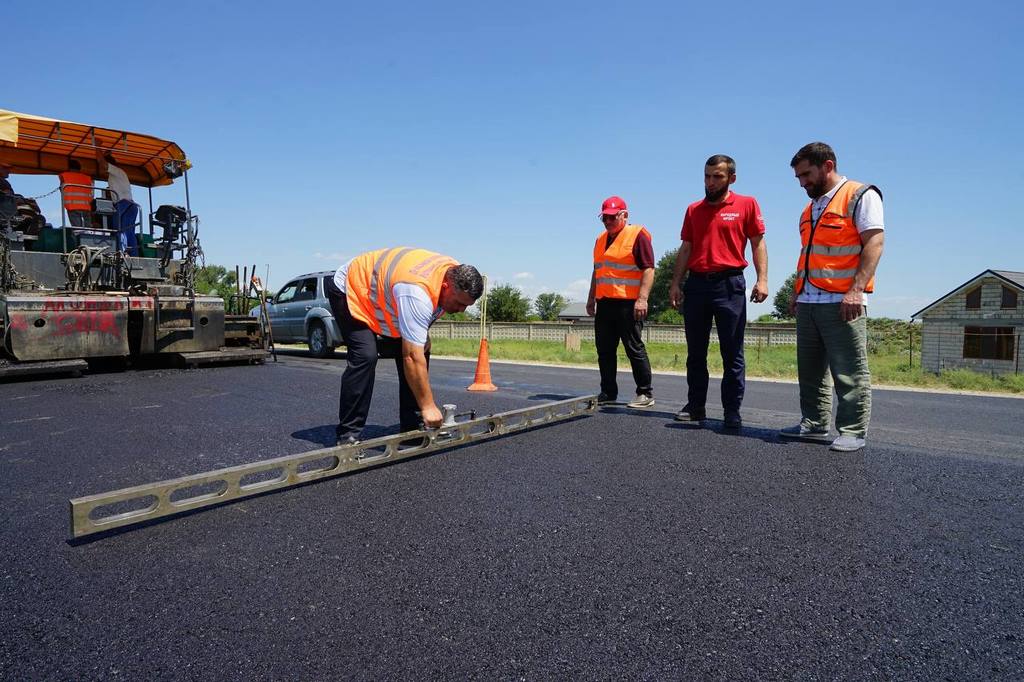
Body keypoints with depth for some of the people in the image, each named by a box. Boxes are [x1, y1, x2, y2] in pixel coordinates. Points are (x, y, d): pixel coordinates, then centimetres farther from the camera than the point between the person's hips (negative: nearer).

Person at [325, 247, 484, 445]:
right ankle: (348, 435, -16)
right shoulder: (416, 293, -42)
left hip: (380, 291, 8)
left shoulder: (456, 275, -15)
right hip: (350, 290, -8)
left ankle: (412, 428, 5)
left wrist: (423, 336, -5)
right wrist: (428, 406, -35)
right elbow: (412, 358, -41)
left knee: (421, 351, -3)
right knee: (365, 356, -27)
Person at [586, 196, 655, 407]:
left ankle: (645, 394, 6)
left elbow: (648, 269, -11)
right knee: (605, 350, 8)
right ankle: (608, 393, 17)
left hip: (628, 303, -7)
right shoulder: (601, 239, 19)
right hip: (604, 303, 7)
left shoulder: (637, 235, -4)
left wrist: (642, 298, -19)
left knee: (634, 348, -3)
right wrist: (591, 298, 21)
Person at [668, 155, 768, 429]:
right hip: (696, 284, 4)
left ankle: (732, 412, 6)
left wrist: (762, 279, -10)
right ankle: (695, 406, 16)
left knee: (733, 353, 0)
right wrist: (675, 283, 6)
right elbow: (685, 249, 14)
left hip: (730, 285, -3)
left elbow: (758, 243, 1)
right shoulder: (693, 210, 14)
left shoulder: (747, 204, 4)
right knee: (695, 352, 8)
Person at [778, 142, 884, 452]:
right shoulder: (811, 207, 22)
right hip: (808, 303, 8)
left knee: (850, 372, -3)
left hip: (841, 302, -8)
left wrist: (856, 290, -20)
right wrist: (798, 292, 17)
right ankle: (814, 424, 18)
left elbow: (874, 243, -11)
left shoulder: (861, 195, -1)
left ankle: (853, 432, 3)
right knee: (811, 370, 10)